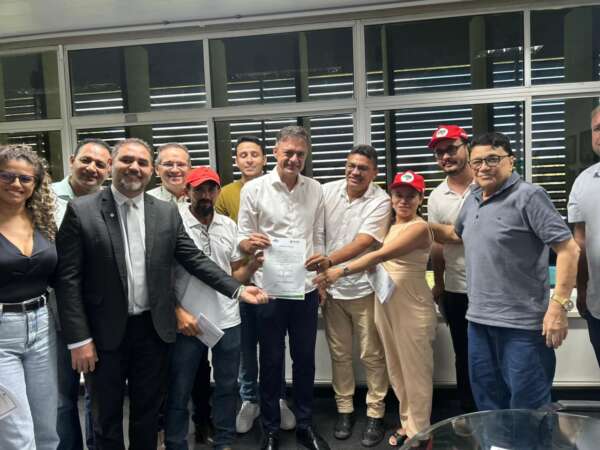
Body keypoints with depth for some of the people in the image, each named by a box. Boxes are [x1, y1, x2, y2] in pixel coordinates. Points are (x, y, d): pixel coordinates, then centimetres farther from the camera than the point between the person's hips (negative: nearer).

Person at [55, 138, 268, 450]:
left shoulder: (167, 212, 2)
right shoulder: (81, 211, -8)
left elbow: (195, 260, 2)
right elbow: (68, 279, -9)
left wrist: (237, 289, -9)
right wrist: (79, 339, -12)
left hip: (152, 330, 3)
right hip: (104, 332, -2)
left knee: (148, 413, 18)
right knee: (106, 417, 16)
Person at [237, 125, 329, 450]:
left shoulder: (315, 190, 4)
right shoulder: (253, 189, -6)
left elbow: (318, 238, 11)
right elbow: (242, 238, -4)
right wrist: (249, 243, -27)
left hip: (306, 288, 3)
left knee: (305, 359, 13)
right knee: (271, 361, 9)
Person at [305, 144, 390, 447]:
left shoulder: (380, 201, -11)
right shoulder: (328, 191, 1)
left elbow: (364, 242, -21)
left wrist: (329, 260, -35)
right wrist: (317, 273, 1)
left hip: (364, 288, -3)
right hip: (331, 287, 3)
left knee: (372, 355, 6)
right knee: (339, 353, 13)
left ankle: (375, 415, 21)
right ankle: (344, 409, 29)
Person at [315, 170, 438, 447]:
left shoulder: (419, 228, -14)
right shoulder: (391, 225, 12)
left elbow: (381, 255, -24)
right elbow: (378, 261, 8)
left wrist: (342, 271, -30)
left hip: (412, 307, -7)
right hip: (386, 304, 8)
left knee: (415, 371, 5)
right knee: (396, 370, 16)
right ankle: (407, 423, 33)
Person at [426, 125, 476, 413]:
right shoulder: (436, 197, 3)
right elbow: (437, 244, 9)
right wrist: (438, 284, 11)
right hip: (457, 291, 3)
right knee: (464, 358, 15)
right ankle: (469, 415, 30)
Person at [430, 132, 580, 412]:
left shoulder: (528, 196, -12)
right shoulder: (472, 201, 10)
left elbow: (568, 249, -15)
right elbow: (456, 233, 29)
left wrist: (558, 305, -22)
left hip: (521, 324, -7)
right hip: (478, 320, 7)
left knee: (528, 411, 6)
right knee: (487, 402, 21)